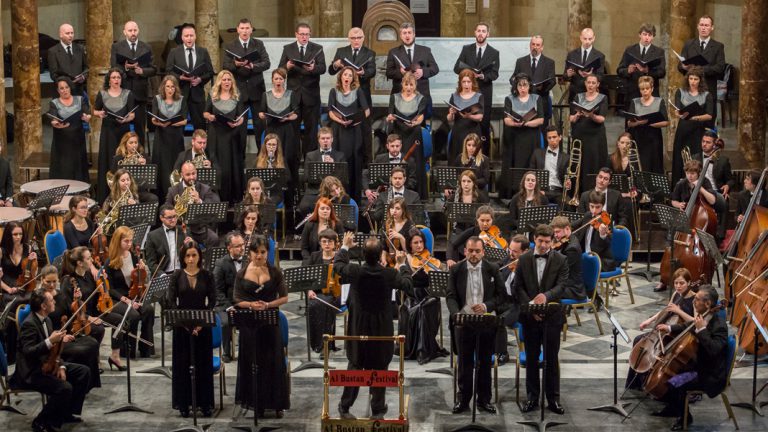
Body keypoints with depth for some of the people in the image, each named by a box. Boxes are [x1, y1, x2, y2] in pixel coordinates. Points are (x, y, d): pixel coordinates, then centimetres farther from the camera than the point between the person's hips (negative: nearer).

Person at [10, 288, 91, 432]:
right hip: (31, 372, -10)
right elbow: (28, 352, -30)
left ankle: (67, 412, 13)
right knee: (64, 388, -28)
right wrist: (50, 341, -39)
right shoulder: (29, 324, -20)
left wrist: (61, 366, -2)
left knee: (83, 372, 4)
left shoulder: (46, 320, 8)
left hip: (47, 365, 10)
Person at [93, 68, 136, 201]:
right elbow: (95, 111, 12)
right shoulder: (102, 94, 4)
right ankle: (105, 196, 5)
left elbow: (132, 114, 1)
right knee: (106, 162, 0)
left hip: (123, 131, 0)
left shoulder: (128, 94, 2)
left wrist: (125, 119, -20)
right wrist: (99, 114, -11)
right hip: (107, 131, 1)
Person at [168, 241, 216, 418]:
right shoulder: (177, 275, 1)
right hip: (181, 325, 0)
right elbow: (171, 301, -3)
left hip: (202, 325, 0)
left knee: (203, 364, 3)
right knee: (182, 364, 2)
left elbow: (212, 301, -1)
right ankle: (183, 403, 10)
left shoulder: (207, 275, 1)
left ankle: (205, 403, 11)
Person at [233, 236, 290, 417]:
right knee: (251, 362, 4)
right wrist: (251, 305, -16)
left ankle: (276, 403, 10)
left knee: (273, 362, 2)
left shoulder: (275, 272, 0)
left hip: (270, 322, 0)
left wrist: (267, 305, -15)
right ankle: (255, 403, 13)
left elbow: (284, 297, 1)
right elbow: (237, 300, 2)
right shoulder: (242, 273, 2)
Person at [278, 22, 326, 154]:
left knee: (311, 127, 3)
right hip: (293, 93, 1)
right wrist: (287, 67, -21)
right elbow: (280, 69, 2)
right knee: (292, 127, 3)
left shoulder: (317, 49, 4)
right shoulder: (288, 49, 7)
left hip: (311, 94, 0)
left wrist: (313, 68, -29)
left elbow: (322, 68, -7)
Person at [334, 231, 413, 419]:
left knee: (354, 366, 14)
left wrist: (345, 247, 23)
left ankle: (345, 407, 19)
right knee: (379, 369, 10)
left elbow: (337, 264, 7)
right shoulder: (390, 274, -17)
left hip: (358, 328, 1)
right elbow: (408, 286, 3)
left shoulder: (355, 271, -16)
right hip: (382, 328, -1)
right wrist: (402, 265, 17)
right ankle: (378, 410, 17)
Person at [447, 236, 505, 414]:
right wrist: (456, 314, -20)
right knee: (464, 362, 6)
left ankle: (484, 399, 17)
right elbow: (450, 296, -2)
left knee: (485, 362, 8)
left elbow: (500, 294, 2)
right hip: (463, 322, 0)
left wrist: (486, 306, -15)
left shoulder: (492, 269, 1)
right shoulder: (455, 270, 1)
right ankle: (463, 399, 15)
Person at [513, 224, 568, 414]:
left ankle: (553, 399, 13)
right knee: (531, 358, 10)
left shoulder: (560, 260, -2)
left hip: (551, 316, -2)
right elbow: (518, 287, 1)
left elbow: (561, 286, -11)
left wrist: (546, 296, -31)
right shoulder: (524, 259, 3)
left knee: (552, 358, 4)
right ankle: (532, 397, 19)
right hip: (529, 316, 2)